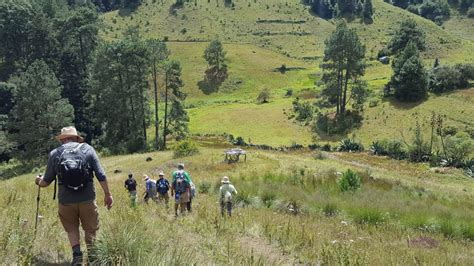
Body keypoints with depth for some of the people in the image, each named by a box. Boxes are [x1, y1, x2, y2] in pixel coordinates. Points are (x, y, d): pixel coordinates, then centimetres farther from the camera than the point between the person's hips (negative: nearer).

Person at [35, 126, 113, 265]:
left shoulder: (55, 153, 2)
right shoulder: (88, 149, 0)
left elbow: (46, 181, 10)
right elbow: (101, 175, -4)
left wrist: (38, 181, 33)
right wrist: (107, 194, 4)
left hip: (66, 201, 1)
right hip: (87, 199, -1)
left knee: (72, 229, 20)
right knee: (90, 229, 16)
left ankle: (77, 254, 5)